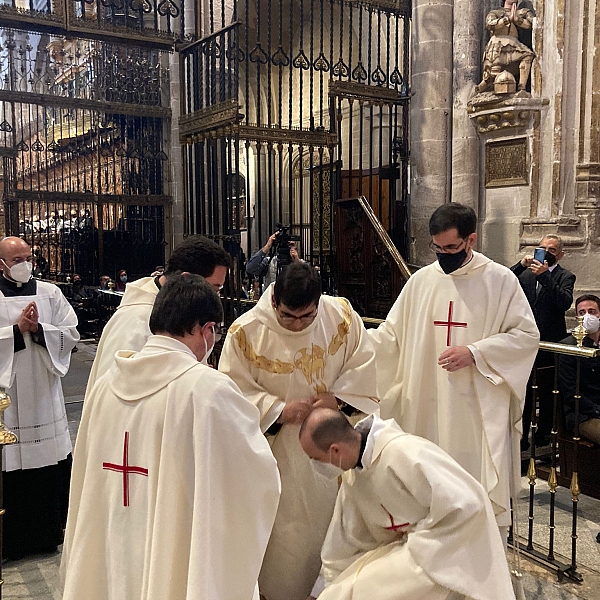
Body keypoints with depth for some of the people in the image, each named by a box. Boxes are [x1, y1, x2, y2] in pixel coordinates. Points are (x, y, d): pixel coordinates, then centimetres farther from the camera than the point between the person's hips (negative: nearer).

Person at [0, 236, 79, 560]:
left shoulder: (50, 293, 6)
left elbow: (71, 335, 0)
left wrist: (38, 328, -14)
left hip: (44, 394, 2)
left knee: (55, 462, 7)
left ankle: (52, 527, 24)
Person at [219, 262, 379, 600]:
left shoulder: (342, 316, -8)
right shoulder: (246, 332, -16)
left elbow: (362, 366, -1)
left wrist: (338, 397, -17)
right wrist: (278, 410, -23)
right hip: (277, 450, -3)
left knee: (333, 519, 18)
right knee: (286, 531, 6)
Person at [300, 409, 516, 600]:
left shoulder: (403, 454, -29)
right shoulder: (352, 474, -1)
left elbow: (466, 504, -28)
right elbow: (346, 542, 12)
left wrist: (415, 545, -18)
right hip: (412, 545, 8)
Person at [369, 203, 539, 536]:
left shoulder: (500, 280, -3)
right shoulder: (421, 280, 6)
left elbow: (527, 334, -4)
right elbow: (392, 333, 10)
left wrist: (474, 353, -16)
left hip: (479, 407, -3)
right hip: (426, 406, 3)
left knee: (479, 489, 1)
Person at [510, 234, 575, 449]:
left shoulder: (565, 277, 1)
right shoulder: (525, 273, 10)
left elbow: (565, 302, -17)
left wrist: (545, 276, -23)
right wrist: (521, 264, -14)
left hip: (550, 345, -2)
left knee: (548, 395, 6)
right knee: (523, 395, 7)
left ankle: (543, 436, 19)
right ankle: (520, 438, 16)